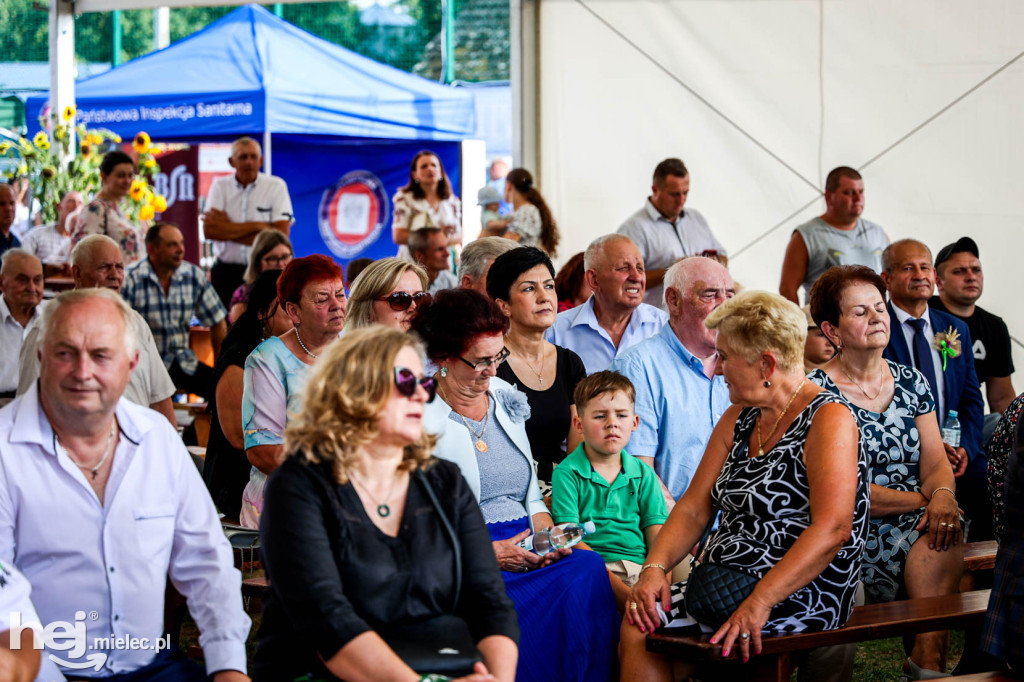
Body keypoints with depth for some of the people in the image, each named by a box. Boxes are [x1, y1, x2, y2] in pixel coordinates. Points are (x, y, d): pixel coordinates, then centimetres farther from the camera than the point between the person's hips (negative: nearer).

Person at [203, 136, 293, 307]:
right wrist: (257, 226, -11)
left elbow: (280, 236, -8)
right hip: (225, 273, 1)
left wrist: (228, 229, -8)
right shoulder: (220, 186, 5)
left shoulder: (276, 186, 1)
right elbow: (209, 231, -9)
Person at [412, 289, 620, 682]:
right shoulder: (420, 418, -3)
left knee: (588, 568, -25)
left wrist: (547, 533, 2)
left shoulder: (506, 399, 18)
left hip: (523, 554, 6)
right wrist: (488, 553, -14)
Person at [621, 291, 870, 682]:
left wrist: (760, 602, -31)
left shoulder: (829, 419, -11)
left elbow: (832, 530, -23)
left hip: (798, 601, -8)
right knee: (639, 622, -14)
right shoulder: (738, 419, 15)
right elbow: (694, 509, 13)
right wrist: (654, 568, -6)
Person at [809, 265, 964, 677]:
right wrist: (924, 498, -11)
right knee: (931, 549, -31)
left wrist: (943, 495, -16)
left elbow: (935, 461, 9)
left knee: (942, 542, -30)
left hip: (919, 521, 5)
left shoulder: (911, 382, 15)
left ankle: (928, 655, -31)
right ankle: (929, 658, -27)